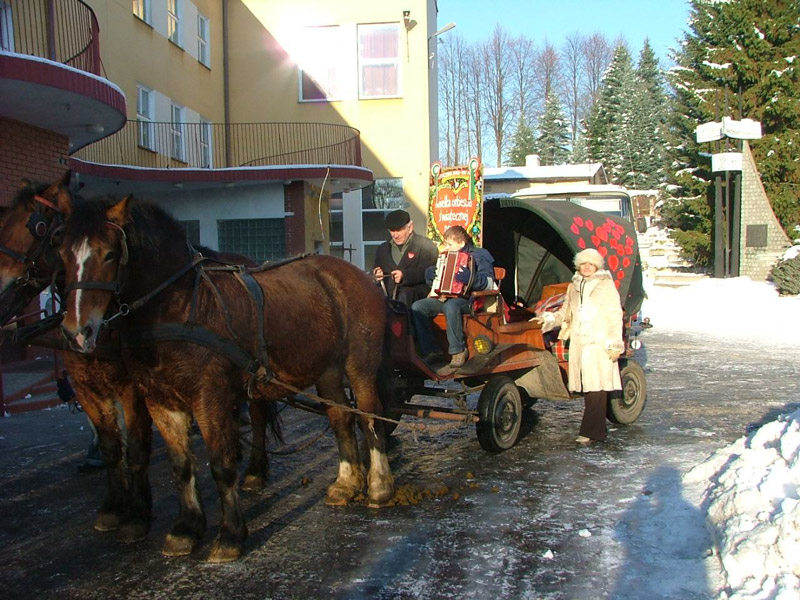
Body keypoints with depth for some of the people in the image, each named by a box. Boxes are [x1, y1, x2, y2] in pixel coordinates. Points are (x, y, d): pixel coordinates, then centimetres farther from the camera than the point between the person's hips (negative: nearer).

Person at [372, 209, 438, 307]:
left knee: (405, 295, -36)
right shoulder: (383, 248, 24)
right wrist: (376, 276, -2)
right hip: (387, 293, 4)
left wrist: (405, 275, -21)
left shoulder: (425, 245, 5)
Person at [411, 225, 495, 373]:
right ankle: (430, 351, -11)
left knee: (450, 305, -40)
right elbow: (430, 277, 28)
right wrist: (431, 273, 4)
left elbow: (488, 283, -15)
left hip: (468, 299, -7)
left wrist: (469, 277, -30)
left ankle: (458, 353, -31)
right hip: (445, 297, 7)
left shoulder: (478, 255, 0)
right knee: (417, 307, -16)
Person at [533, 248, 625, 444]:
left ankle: (590, 432, -12)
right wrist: (548, 319, 6)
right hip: (578, 344, 5)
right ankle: (596, 430, 10)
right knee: (586, 389, 3)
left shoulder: (606, 286, 3)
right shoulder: (573, 287, 19)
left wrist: (614, 345, -8)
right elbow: (565, 314, 25)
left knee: (596, 388, -11)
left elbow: (615, 317, -2)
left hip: (599, 344, -5)